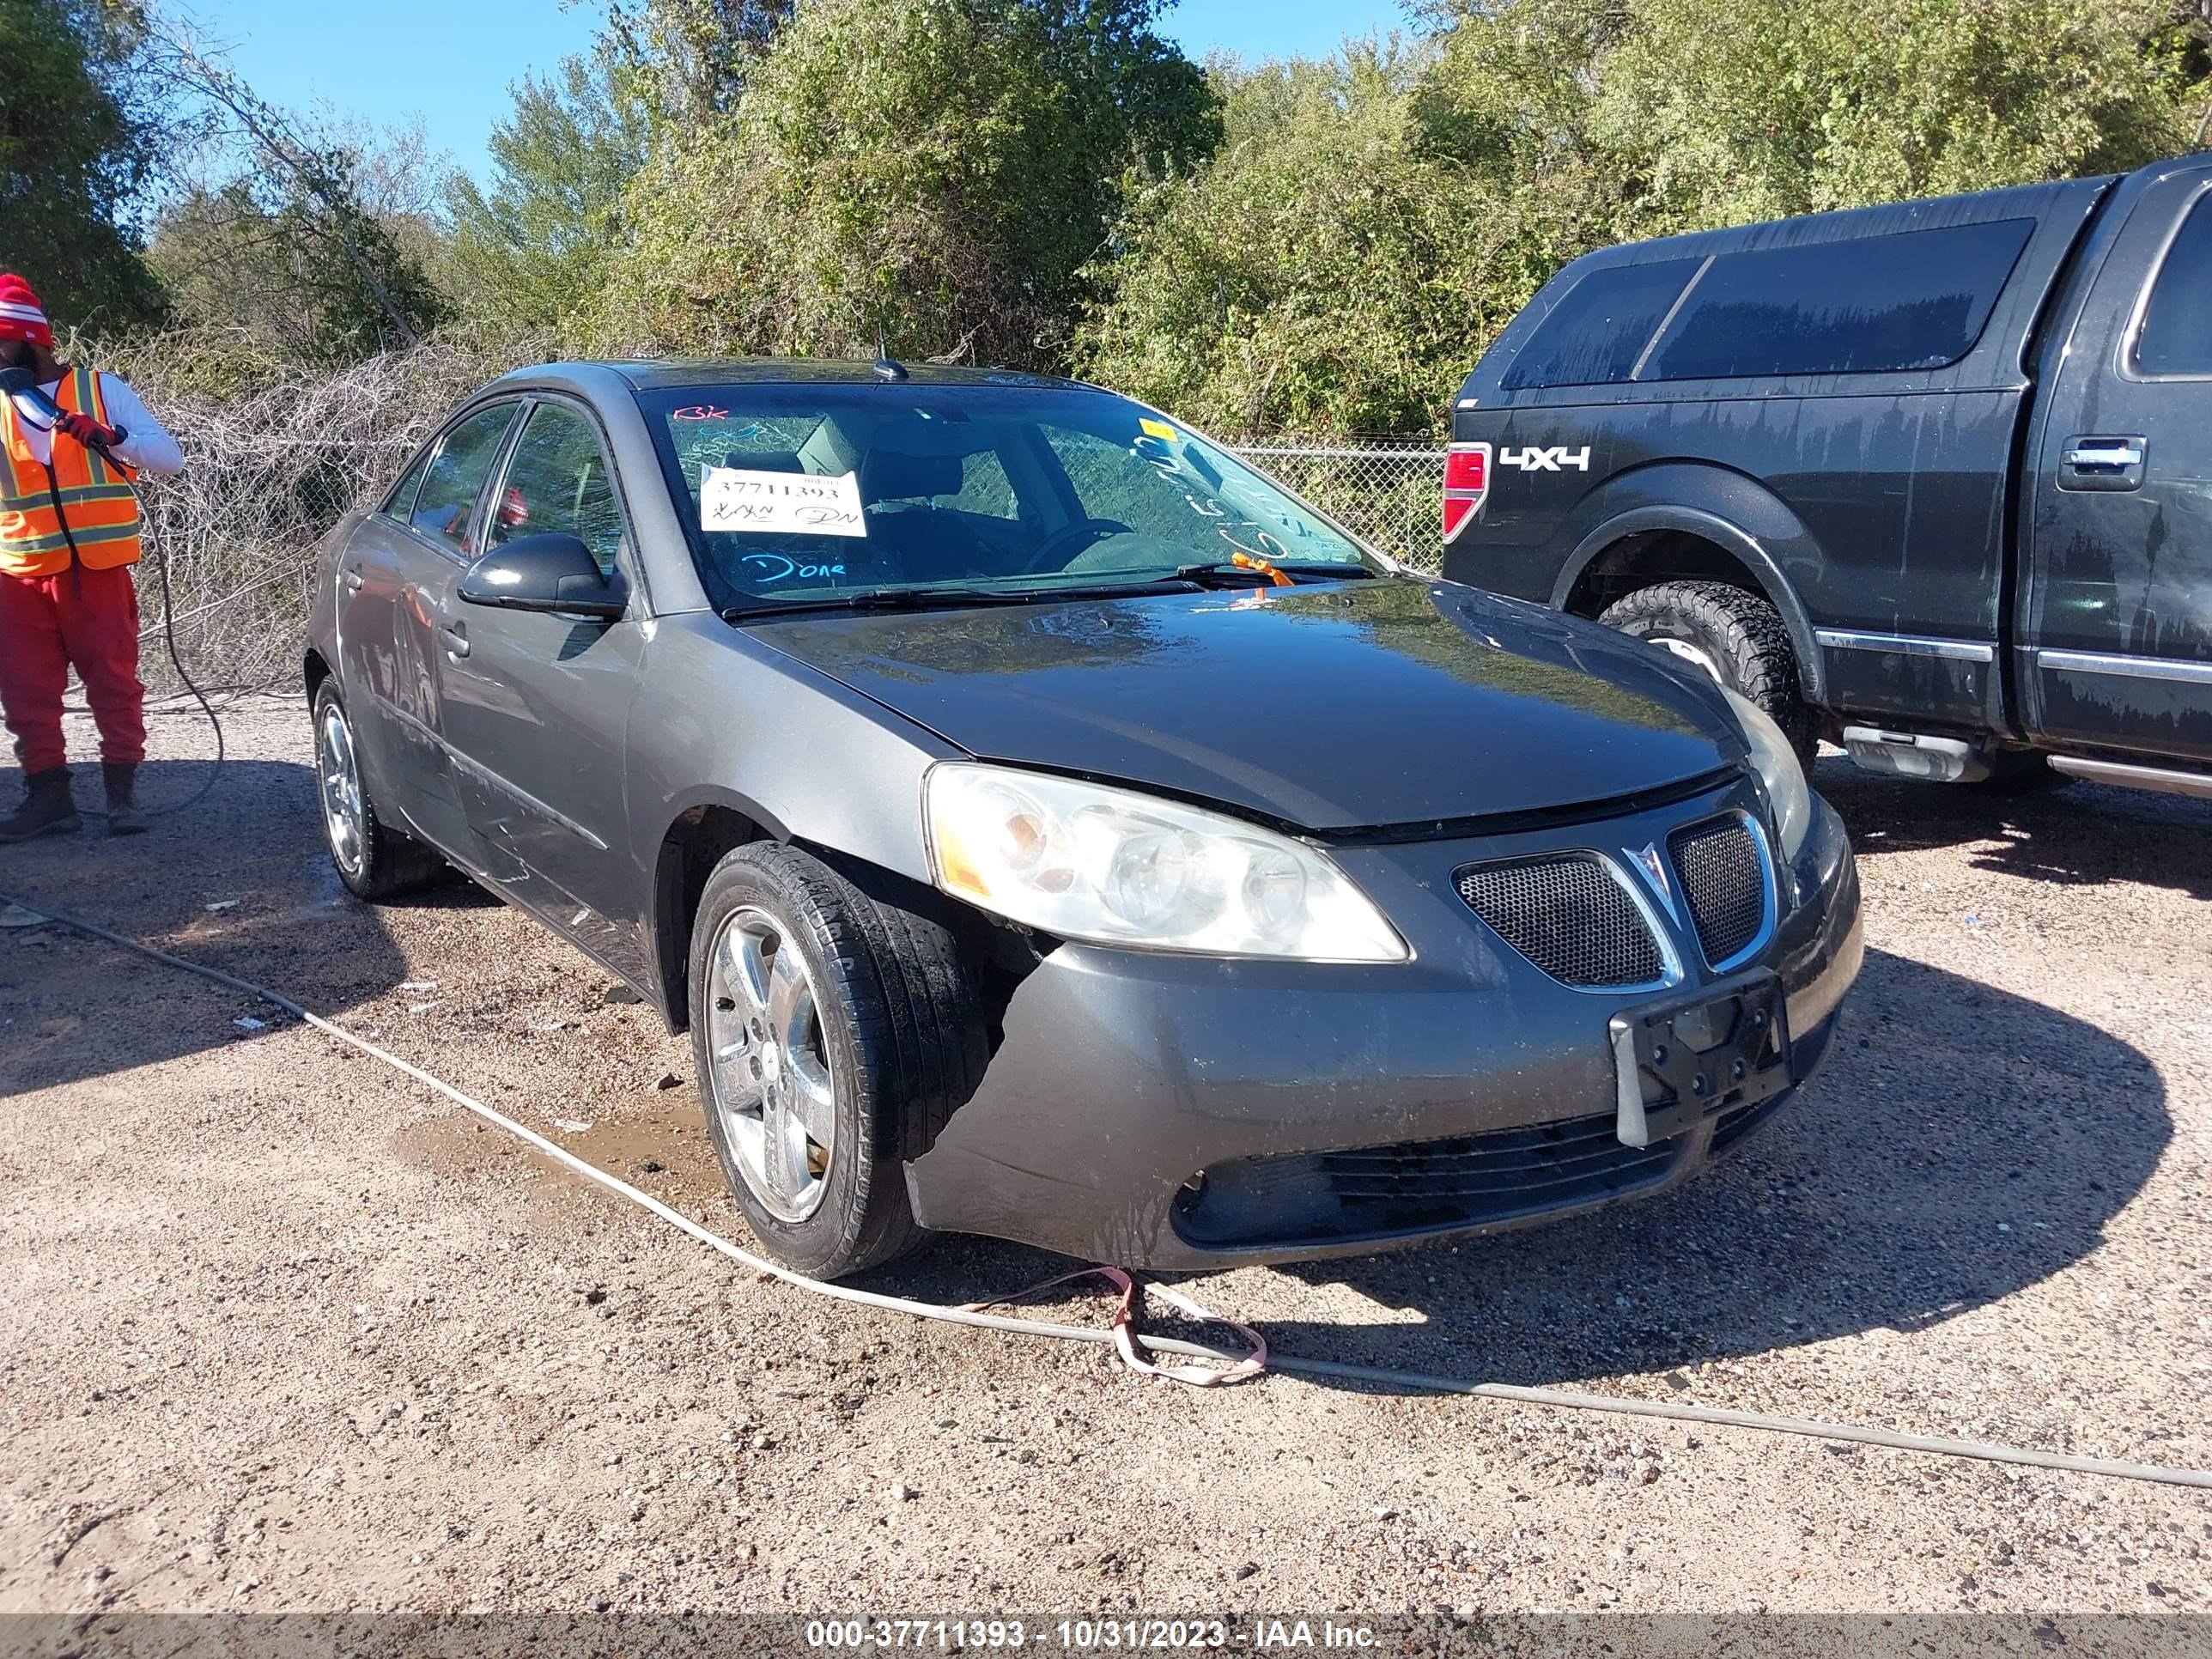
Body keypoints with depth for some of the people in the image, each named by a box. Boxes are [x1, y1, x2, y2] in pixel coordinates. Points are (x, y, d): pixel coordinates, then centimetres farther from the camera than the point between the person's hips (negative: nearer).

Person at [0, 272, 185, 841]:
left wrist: (109, 436, -17)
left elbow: (170, 459, -4)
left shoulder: (100, 389, 3)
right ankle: (48, 795, 14)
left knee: (113, 683, 1)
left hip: (97, 572, -3)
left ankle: (122, 793, 11)